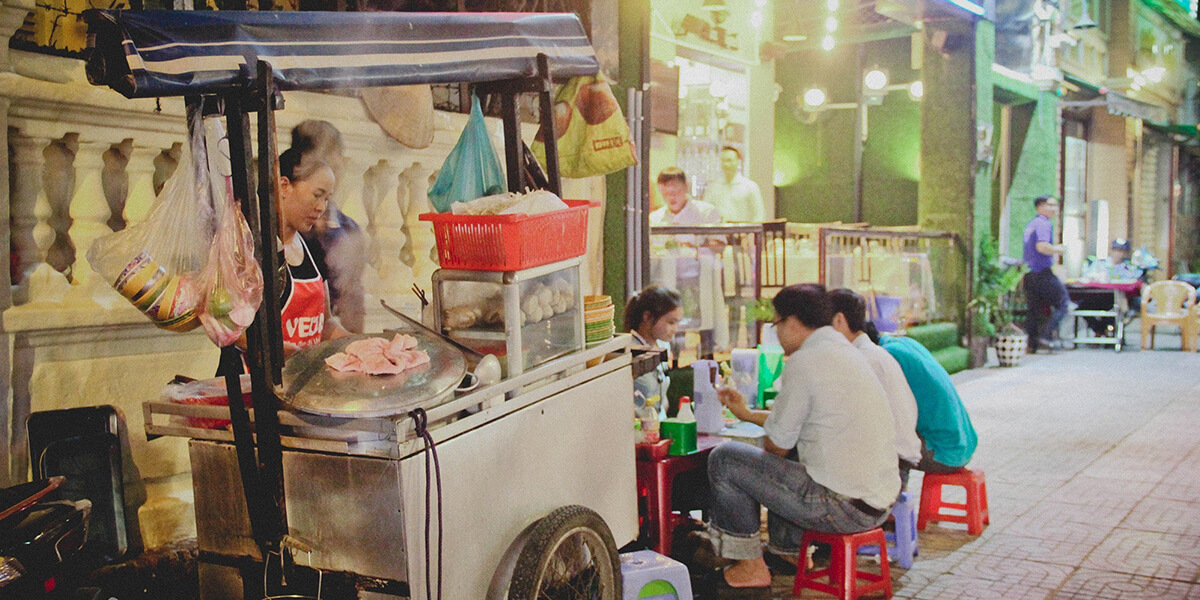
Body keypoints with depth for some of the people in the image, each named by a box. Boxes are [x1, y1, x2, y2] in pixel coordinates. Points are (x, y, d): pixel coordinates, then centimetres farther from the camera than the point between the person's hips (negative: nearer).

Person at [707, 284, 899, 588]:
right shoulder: (847, 352, 14)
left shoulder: (804, 361, -14)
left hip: (843, 507, -10)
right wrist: (747, 413, 34)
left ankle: (750, 565, 11)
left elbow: (776, 446, -8)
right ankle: (788, 549, 38)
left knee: (723, 459, -2)